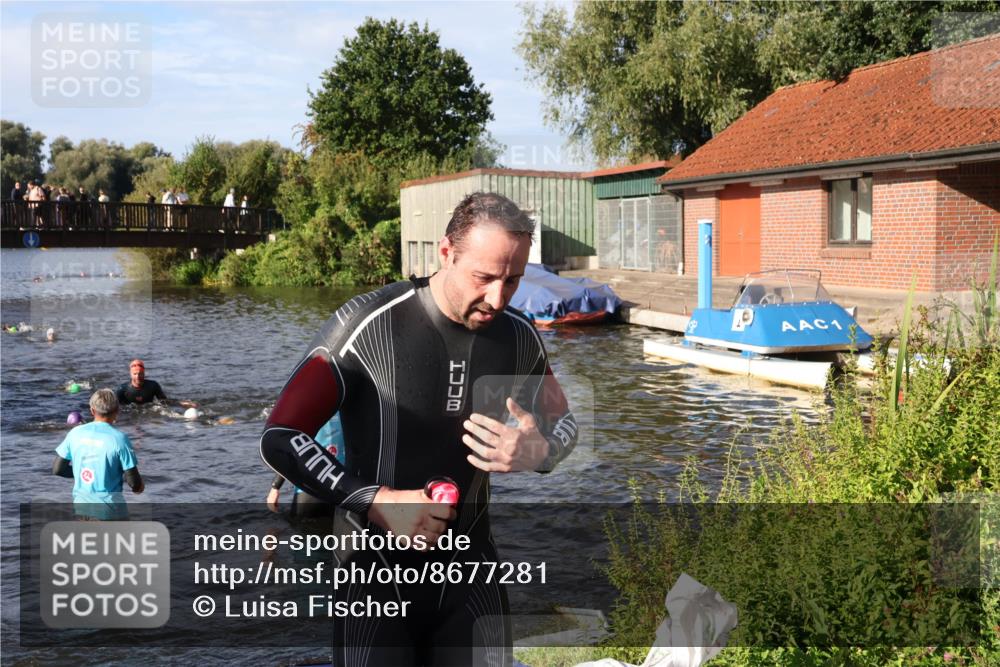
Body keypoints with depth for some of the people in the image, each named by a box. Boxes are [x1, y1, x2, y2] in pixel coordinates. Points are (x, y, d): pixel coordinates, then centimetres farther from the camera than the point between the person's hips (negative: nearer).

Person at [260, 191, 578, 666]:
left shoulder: (518, 337, -2)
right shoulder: (367, 325, -17)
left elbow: (564, 423, 14)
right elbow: (279, 438, -14)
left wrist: (539, 453, -11)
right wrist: (378, 503, -24)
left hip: (470, 573, 4)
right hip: (377, 572, -4)